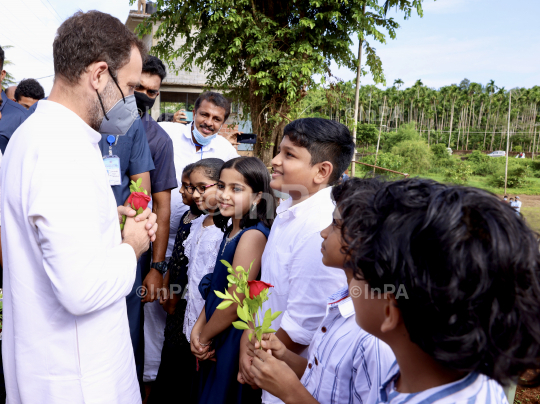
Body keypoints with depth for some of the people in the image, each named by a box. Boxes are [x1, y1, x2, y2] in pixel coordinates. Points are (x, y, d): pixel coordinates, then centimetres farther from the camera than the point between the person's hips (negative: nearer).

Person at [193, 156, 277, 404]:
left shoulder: (252, 235, -24)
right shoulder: (232, 230, 6)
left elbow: (234, 303, -23)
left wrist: (204, 337, -8)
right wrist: (198, 329, 0)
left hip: (234, 339, -8)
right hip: (217, 339, 9)